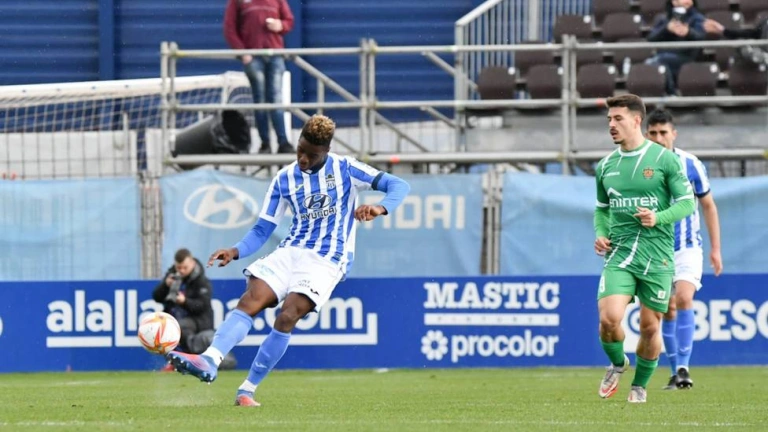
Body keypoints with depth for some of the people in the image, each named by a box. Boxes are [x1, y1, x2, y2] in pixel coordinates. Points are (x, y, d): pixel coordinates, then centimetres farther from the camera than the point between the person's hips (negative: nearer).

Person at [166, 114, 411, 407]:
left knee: (286, 317, -22)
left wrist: (380, 208, -27)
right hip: (290, 251, 4)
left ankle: (247, 390, -16)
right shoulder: (284, 180, 9)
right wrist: (236, 251, -10)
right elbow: (262, 230, 10)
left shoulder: (345, 169, -1)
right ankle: (209, 362, -38)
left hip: (326, 260, -4)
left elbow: (398, 186, -5)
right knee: (249, 301, -21)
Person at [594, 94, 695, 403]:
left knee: (650, 326, 4)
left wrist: (658, 218, -18)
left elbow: (687, 203, -2)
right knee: (609, 318, -17)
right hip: (619, 254, 2)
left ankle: (640, 384, 25)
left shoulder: (665, 159, -3)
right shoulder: (605, 166, 10)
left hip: (657, 257, -2)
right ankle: (617, 363, 14)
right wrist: (600, 233, 3)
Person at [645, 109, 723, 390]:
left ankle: (683, 367, -21)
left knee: (684, 300, -20)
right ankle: (675, 372, 15)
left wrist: (715, 249, 3)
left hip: (688, 247, -2)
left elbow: (708, 206, 5)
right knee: (668, 311, 5)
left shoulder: (691, 165, -5)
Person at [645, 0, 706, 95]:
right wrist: (667, 28, -15)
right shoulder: (663, 21, 22)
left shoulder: (697, 18, 13)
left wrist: (688, 32, -32)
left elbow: (700, 37, -8)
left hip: (685, 58, -3)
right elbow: (651, 39, 4)